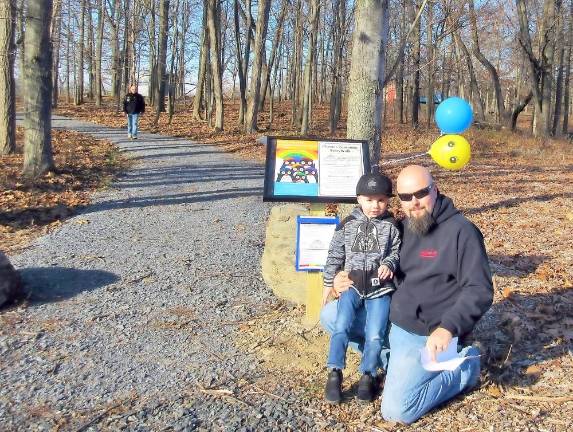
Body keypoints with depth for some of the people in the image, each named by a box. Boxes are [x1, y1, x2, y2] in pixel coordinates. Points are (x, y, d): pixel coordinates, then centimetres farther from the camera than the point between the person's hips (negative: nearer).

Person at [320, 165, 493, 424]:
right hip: (391, 318, 7)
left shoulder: (461, 230, -15)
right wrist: (345, 282, 0)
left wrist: (448, 328, -33)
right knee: (330, 315, 3)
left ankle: (463, 366, 4)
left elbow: (480, 291, -19)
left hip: (426, 334, -7)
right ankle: (393, 356, 6)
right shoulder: (402, 228, 6)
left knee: (396, 410, -17)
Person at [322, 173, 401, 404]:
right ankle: (334, 374, -3)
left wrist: (389, 264, -16)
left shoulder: (391, 226, 1)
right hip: (352, 285, 1)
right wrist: (329, 283, 11)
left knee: (375, 335, -10)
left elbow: (396, 252, 6)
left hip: (380, 288, -1)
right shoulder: (347, 225, 3)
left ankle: (368, 375, 10)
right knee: (341, 327, -15)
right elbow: (335, 255, 9)